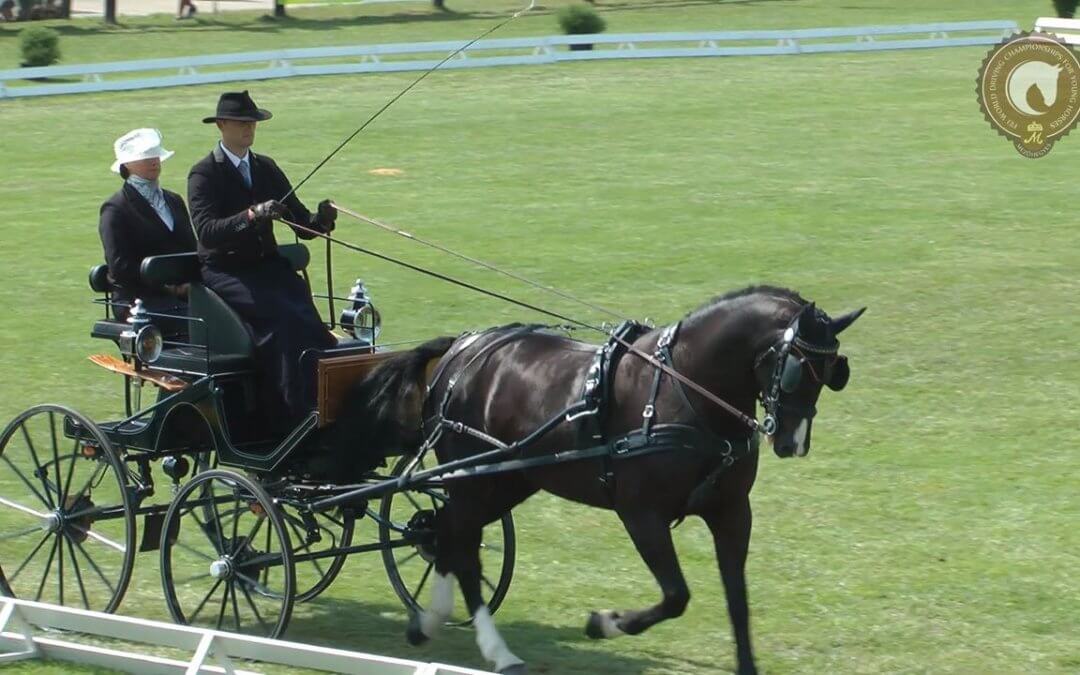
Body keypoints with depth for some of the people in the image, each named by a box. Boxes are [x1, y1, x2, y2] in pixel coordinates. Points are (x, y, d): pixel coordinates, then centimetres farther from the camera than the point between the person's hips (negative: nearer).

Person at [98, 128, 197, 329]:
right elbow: (120, 266, -8)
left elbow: (192, 250, 21)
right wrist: (164, 283, -15)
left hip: (183, 295, 6)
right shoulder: (115, 209, 2)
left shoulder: (174, 201, 23)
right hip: (140, 301, -6)